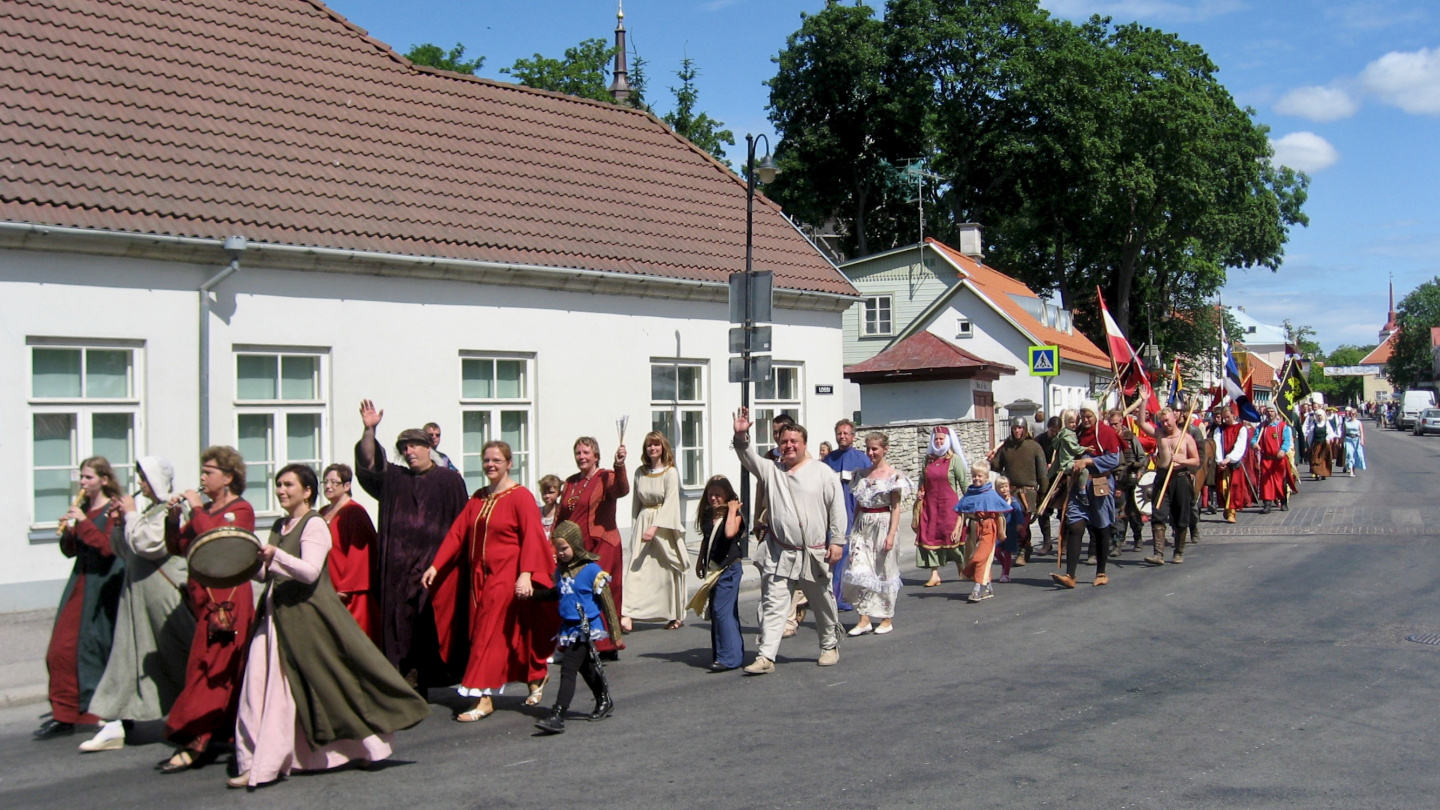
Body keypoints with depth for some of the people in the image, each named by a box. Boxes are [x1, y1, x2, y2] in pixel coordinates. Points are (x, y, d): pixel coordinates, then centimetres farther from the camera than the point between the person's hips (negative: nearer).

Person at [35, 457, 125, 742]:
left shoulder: (114, 510, -7)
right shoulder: (82, 509, 13)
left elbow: (108, 547, -18)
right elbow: (70, 550, 13)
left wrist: (84, 522, -20)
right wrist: (67, 531, -6)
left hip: (104, 583, -7)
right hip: (80, 582, 7)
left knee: (98, 646, -4)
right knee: (62, 648, 6)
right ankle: (65, 714, 16)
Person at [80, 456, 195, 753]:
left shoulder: (171, 511, -12)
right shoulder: (150, 512, 15)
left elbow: (147, 544, -23)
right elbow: (128, 553, 15)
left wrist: (131, 515, -11)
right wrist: (123, 521, 3)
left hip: (164, 593, -9)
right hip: (138, 593, 9)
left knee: (178, 656, 0)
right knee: (128, 653, 6)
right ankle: (116, 726, 9)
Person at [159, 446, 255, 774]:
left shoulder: (240, 509, -5)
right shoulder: (204, 510, 19)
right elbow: (178, 547, 16)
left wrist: (197, 510, -14)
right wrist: (174, 517, 2)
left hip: (227, 600, -8)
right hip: (203, 597, 8)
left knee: (209, 669, -10)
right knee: (227, 671, 12)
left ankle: (196, 743, -10)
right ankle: (226, 732, 20)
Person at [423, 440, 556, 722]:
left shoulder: (520, 496, -8)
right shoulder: (478, 498, 11)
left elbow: (531, 538, -16)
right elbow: (457, 533, 7)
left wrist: (525, 574, -27)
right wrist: (435, 566, -1)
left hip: (506, 576, -7)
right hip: (478, 575, 7)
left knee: (490, 634, -9)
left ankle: (483, 699, -5)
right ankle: (535, 682, 20)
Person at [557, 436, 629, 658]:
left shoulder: (606, 478, -1)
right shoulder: (570, 482, 17)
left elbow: (621, 490, -24)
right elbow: (560, 517, 21)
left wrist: (619, 466, -41)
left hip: (601, 547, -5)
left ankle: (608, 646, -2)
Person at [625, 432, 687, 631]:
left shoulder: (670, 472, -7)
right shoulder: (640, 472, 8)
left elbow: (670, 503, -16)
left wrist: (655, 527, -26)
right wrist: (635, 528, 11)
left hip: (665, 526, -4)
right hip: (643, 523, 4)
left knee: (668, 570, 4)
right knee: (637, 569, -9)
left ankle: (676, 616, 18)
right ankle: (627, 614, -18)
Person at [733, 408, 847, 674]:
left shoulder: (823, 473, 0)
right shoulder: (771, 470, 7)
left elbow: (837, 507, -2)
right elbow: (748, 458, -7)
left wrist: (837, 541, -7)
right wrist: (741, 436, -26)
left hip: (814, 554, -1)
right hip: (778, 553, 1)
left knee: (823, 604, 14)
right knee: (772, 604, -5)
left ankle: (830, 647, 33)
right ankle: (766, 657, -5)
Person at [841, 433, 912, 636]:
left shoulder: (893, 475, -5)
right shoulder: (861, 474, 11)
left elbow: (895, 507, -8)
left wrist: (891, 534, -15)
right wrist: (852, 530, 12)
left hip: (882, 525, -5)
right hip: (862, 526, 5)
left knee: (884, 571, 3)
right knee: (858, 571, -5)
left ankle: (887, 619, 15)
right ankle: (864, 618, -2)